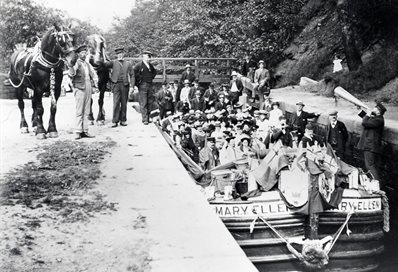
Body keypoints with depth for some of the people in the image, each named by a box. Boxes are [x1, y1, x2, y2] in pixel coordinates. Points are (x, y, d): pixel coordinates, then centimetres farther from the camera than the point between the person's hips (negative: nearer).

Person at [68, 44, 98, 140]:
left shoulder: (87, 64, 16)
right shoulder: (76, 63, -5)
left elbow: (93, 74, 16)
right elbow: (71, 74, -19)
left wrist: (95, 82, -2)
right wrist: (71, 66, -37)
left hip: (88, 88, 7)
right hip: (79, 89, -6)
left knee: (86, 112, 7)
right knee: (79, 111, -6)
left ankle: (85, 131, 11)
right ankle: (78, 132, -4)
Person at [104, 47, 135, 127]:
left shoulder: (128, 63, 12)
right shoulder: (113, 62, 9)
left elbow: (132, 75, 10)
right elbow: (105, 64, -8)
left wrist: (132, 85, 0)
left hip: (125, 85, 2)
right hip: (116, 84, -2)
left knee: (124, 103, 5)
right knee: (116, 103, -6)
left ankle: (123, 120, 14)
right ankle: (115, 121, -4)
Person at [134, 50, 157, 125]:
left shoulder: (151, 66, 14)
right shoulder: (139, 65, -5)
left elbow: (154, 72, 33)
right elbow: (133, 74, -11)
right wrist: (138, 82, -9)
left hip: (150, 85, 6)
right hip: (142, 85, -6)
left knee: (151, 102, 6)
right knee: (143, 103, -5)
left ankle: (148, 117, 16)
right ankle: (145, 119, -3)